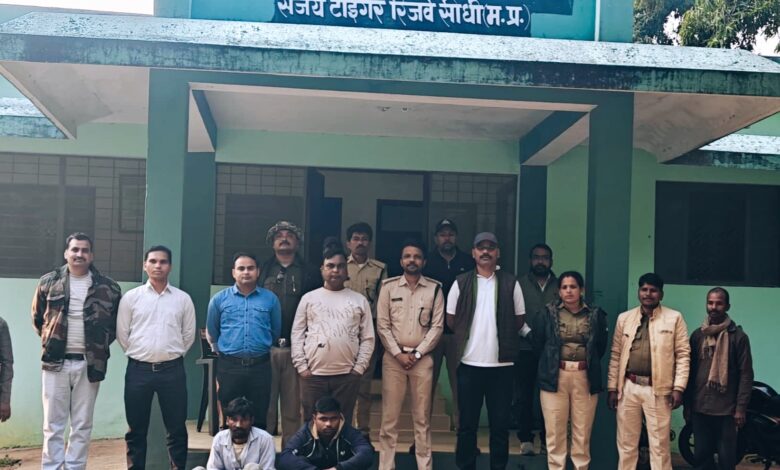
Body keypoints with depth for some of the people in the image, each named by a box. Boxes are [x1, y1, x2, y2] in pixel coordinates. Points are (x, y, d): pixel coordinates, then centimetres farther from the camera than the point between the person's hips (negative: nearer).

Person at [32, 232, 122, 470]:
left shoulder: (108, 288, 2)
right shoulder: (48, 282, 4)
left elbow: (116, 323, 11)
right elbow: (37, 318, 14)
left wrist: (100, 345, 3)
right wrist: (51, 341, 7)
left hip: (90, 364, 0)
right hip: (56, 362, 0)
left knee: (82, 424, 7)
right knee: (53, 423, 4)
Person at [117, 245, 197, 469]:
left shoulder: (183, 298, 3)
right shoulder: (131, 297, 2)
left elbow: (189, 334, 9)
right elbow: (122, 333, 5)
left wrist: (172, 355, 9)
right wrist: (138, 354, 6)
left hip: (172, 370, 0)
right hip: (138, 370, 0)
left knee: (177, 428, 5)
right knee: (136, 429, 8)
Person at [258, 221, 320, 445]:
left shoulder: (309, 272, 9)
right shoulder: (263, 270, 11)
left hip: (296, 349, 0)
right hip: (265, 348, 0)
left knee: (293, 407, 5)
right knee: (265, 404, 3)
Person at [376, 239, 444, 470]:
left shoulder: (434, 288, 3)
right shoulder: (389, 286, 3)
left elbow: (437, 326, -1)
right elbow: (382, 325, 0)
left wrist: (417, 353, -8)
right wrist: (399, 353, -8)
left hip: (422, 358, 0)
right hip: (393, 357, 0)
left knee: (422, 417, 6)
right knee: (389, 416, 2)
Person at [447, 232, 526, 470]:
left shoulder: (510, 283, 2)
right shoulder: (461, 282, 2)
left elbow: (519, 321, 8)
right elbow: (451, 320, 7)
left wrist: (500, 336, 5)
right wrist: (470, 336, 6)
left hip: (502, 364, 0)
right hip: (470, 363, 0)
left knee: (500, 423, 8)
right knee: (467, 423, 8)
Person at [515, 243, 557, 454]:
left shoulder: (560, 286, 9)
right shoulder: (519, 284, 5)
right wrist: (527, 332, -10)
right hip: (525, 348, -1)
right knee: (524, 395, 2)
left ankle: (547, 439, 14)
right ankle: (526, 439, 10)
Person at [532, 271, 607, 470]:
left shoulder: (596, 315, 3)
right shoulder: (547, 313, 1)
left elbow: (601, 346, 12)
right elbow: (538, 343, 9)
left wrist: (590, 363, 10)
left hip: (585, 378, 1)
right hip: (555, 377, 0)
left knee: (582, 433, 6)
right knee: (555, 432, 2)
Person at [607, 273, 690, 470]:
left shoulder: (674, 318, 1)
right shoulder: (624, 318, 9)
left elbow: (683, 355, -1)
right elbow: (616, 355, 9)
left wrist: (678, 388, -9)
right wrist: (612, 388, 5)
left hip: (658, 389, -3)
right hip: (628, 387, 3)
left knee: (659, 446, 3)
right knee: (626, 444, 10)